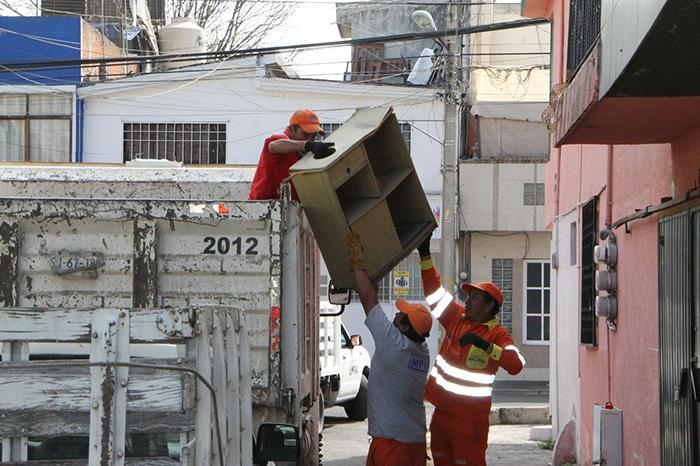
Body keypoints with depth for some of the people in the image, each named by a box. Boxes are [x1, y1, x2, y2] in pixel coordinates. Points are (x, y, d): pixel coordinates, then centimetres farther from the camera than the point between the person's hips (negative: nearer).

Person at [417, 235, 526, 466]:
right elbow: (434, 290, 12)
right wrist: (425, 255, 6)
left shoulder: (498, 334, -9)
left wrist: (486, 345, -33)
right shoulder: (457, 318, 9)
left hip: (469, 416, -7)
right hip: (441, 410, 7)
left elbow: (516, 364, -25)